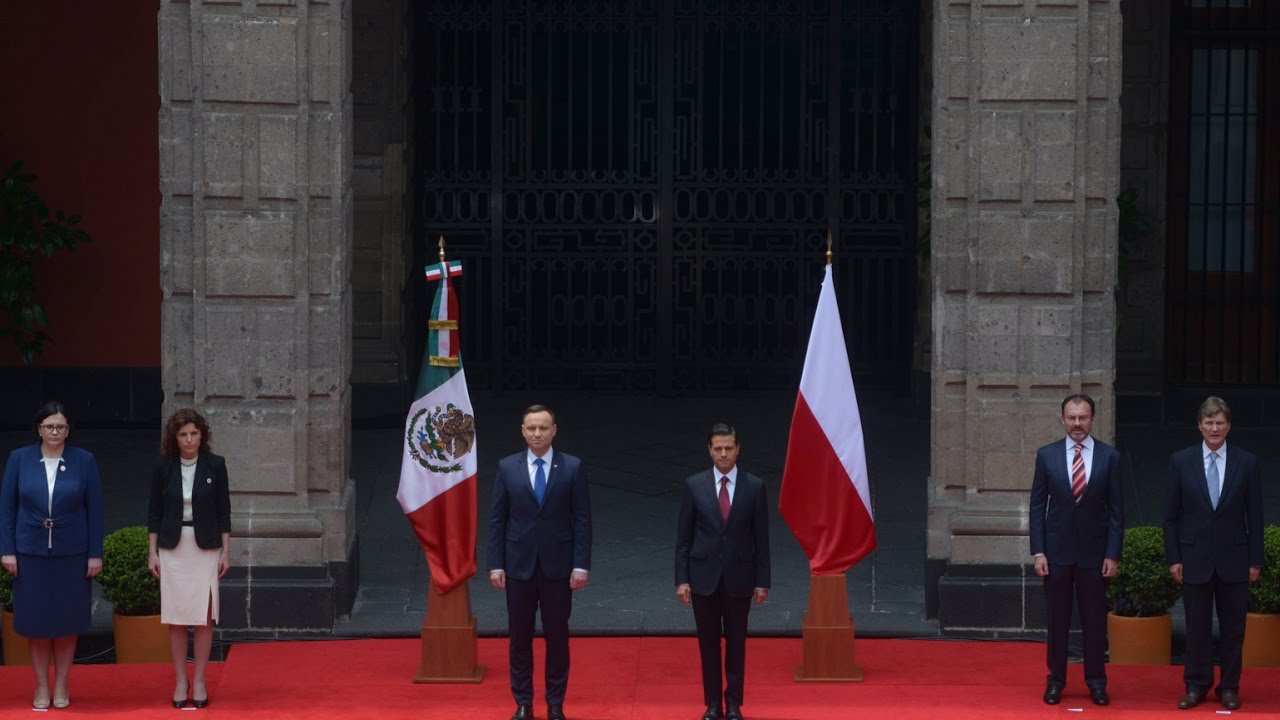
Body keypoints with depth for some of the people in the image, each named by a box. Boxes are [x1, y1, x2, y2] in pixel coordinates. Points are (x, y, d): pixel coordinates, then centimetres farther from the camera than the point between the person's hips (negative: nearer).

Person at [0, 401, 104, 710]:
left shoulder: (84, 461, -1)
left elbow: (95, 510, 0)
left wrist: (95, 554, -4)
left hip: (71, 554, 0)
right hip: (31, 553, 0)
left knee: (67, 621, 6)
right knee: (36, 621, 4)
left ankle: (61, 686, 17)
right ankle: (41, 687, 14)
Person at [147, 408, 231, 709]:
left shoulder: (215, 465, -2)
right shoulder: (162, 466, 0)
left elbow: (223, 510, 3)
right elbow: (154, 511, 5)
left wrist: (226, 551, 0)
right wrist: (153, 552, 1)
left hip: (206, 548, -1)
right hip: (173, 548, 1)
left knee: (204, 616, -1)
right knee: (176, 618, 2)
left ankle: (200, 681, 7)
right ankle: (180, 681, 9)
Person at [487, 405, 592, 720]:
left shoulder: (572, 467, -1)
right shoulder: (507, 467, 2)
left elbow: (582, 519, -2)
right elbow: (497, 519, 3)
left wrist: (581, 565, -8)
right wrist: (495, 565, -3)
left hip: (557, 566, -1)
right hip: (519, 565, 1)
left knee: (557, 636, 5)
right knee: (519, 637, 5)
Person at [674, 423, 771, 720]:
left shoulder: (755, 487, -2)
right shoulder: (694, 485, -1)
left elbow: (761, 538, 1)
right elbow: (683, 537, 1)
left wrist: (762, 582, -2)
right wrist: (681, 579, -4)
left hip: (739, 578, 0)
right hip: (704, 577, 0)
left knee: (736, 643, 7)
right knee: (708, 644, 6)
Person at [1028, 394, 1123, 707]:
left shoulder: (1109, 457, -1)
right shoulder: (1047, 455, 1)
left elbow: (1116, 509, 0)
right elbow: (1037, 506, 3)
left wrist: (1113, 554, -5)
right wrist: (1038, 551, -3)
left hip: (1094, 552, 0)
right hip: (1057, 552, 1)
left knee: (1094, 620, 5)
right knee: (1057, 619, 6)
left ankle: (1096, 682, 14)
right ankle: (1056, 680, 15)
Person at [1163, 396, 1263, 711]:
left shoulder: (1246, 462, 0)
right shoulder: (1180, 461, 0)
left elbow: (1254, 515, 2)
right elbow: (1171, 515, 2)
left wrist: (1255, 560, 0)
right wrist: (1173, 558, -2)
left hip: (1234, 559, 0)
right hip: (1195, 558, 0)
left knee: (1233, 628, 5)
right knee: (1197, 628, 5)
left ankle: (1229, 687, 15)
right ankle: (1196, 686, 15)